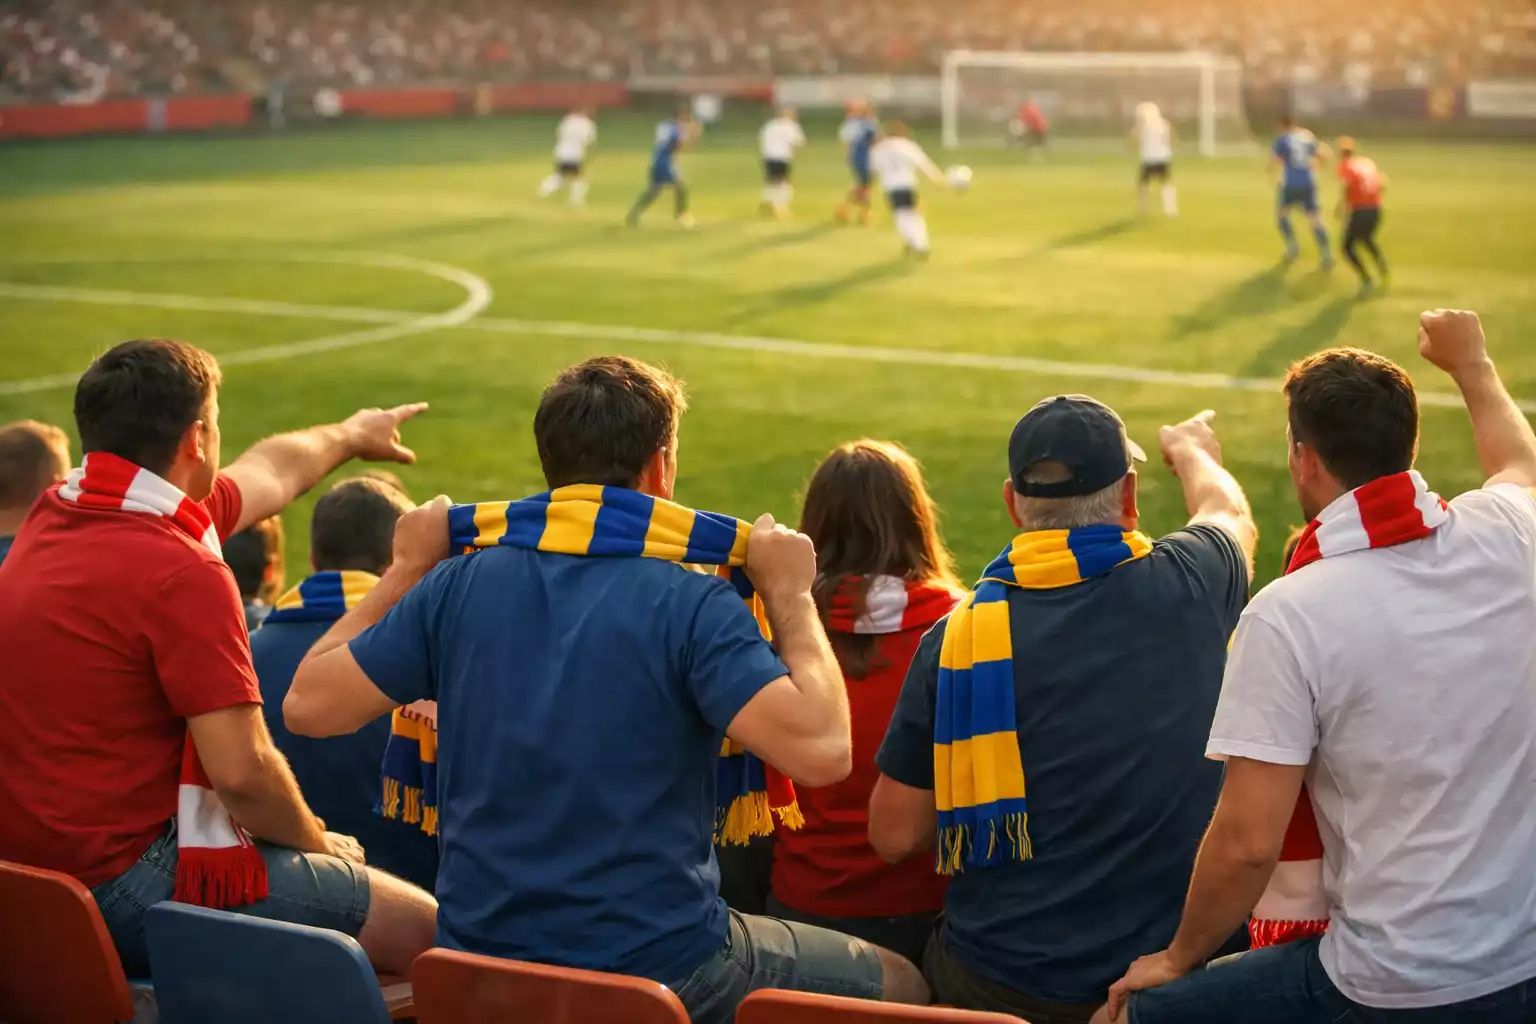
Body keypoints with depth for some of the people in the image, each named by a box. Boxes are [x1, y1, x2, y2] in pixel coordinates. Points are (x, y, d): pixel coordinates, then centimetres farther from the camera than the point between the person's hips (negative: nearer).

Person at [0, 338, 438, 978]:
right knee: (421, 926, -3)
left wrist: (349, 436, 43)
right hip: (121, 887, -10)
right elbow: (244, 771, -23)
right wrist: (318, 844, -1)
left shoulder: (55, 515, 6)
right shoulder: (181, 574, -21)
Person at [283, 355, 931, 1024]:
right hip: (659, 965, -5)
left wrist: (404, 571, 13)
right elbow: (820, 752, -24)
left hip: (476, 959, 6)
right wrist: (789, 595, -9)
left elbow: (307, 705, 2)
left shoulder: (457, 585, -3)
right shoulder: (693, 605, -14)